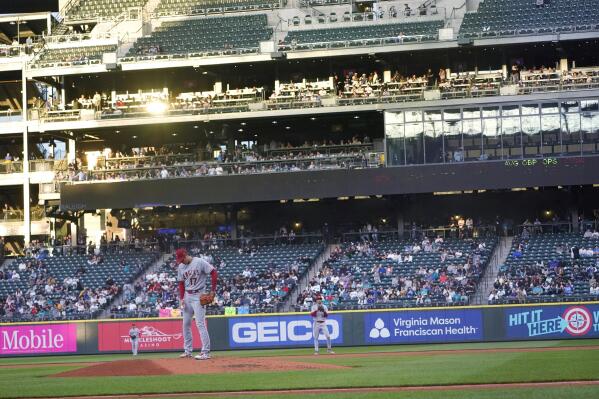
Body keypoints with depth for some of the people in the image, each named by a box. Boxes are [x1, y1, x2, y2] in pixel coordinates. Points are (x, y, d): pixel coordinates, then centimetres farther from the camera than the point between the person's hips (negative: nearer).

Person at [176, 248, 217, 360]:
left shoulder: (199, 262, -12)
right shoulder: (181, 267, 7)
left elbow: (214, 273, -12)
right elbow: (181, 284, 13)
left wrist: (212, 291, -14)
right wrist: (181, 298, 2)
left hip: (198, 296, -7)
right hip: (187, 296, 7)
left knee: (200, 323, -13)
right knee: (186, 324, 10)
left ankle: (206, 352, -13)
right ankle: (188, 351, 20)